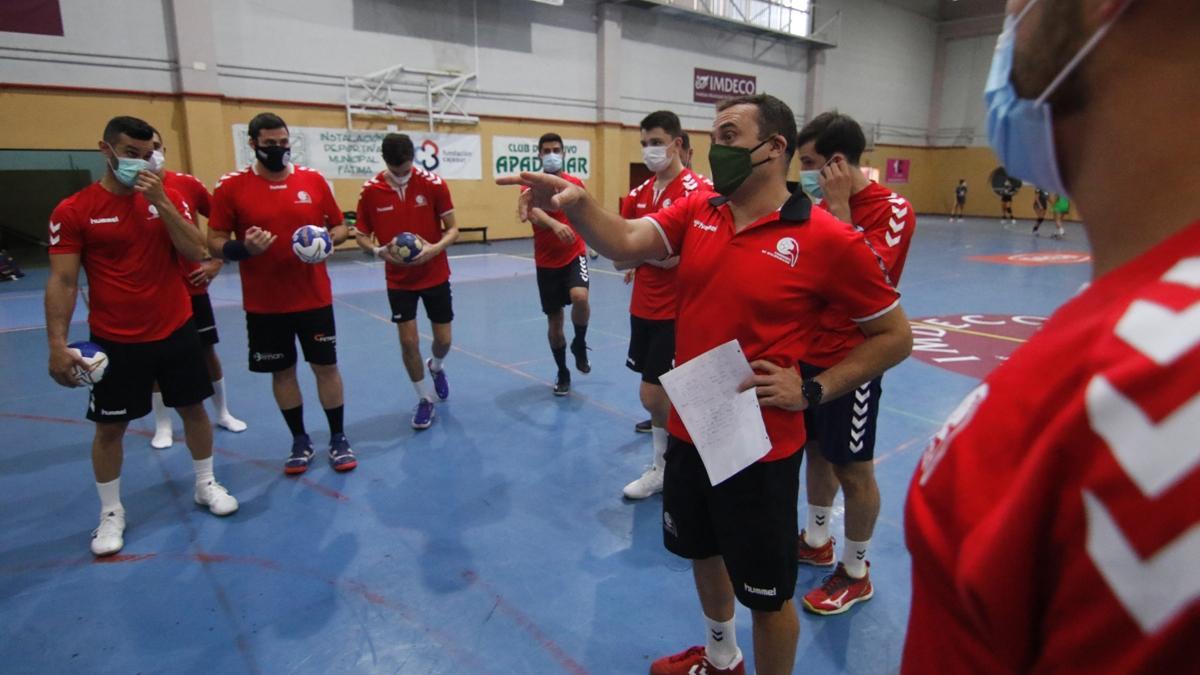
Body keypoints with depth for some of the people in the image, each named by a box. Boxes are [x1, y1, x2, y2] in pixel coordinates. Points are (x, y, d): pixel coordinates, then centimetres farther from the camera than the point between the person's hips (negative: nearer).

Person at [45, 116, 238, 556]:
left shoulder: (168, 199, 1)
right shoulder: (73, 211, -7)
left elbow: (195, 252, -10)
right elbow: (62, 281, -9)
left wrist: (160, 202, -20)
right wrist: (58, 345, -15)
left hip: (176, 330, 3)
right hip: (115, 340, -2)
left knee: (193, 408, 12)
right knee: (110, 426, 7)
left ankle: (206, 485, 31)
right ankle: (111, 512, 24)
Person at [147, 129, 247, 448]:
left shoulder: (188, 183, -3)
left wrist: (216, 261, 0)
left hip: (193, 286, 1)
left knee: (207, 351, 11)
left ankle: (223, 413, 28)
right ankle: (162, 425, 23)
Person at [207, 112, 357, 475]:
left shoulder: (314, 179, 1)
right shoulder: (231, 186, -3)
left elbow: (340, 226, 9)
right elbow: (215, 241, -2)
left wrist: (327, 241, -13)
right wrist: (242, 248, -22)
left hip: (315, 298, 1)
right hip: (264, 304, 0)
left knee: (326, 366, 6)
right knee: (282, 371, 10)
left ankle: (338, 439, 21)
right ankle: (300, 441, 27)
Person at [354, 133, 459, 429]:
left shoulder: (433, 184, -12)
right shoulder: (370, 191, -9)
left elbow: (452, 229, -6)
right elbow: (362, 236, 0)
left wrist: (435, 248, -26)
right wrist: (379, 250, -22)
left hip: (435, 275, 0)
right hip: (399, 280, 0)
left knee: (443, 340, 6)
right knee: (408, 341, -2)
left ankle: (436, 367, 43)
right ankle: (425, 399, 20)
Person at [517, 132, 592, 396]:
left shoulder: (576, 183, 3)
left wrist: (588, 242, 14)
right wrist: (554, 223, -46)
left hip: (574, 256, 0)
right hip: (546, 262, 0)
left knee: (580, 297, -29)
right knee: (554, 320, 7)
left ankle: (579, 344, 1)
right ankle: (562, 373, 28)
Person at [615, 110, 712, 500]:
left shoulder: (698, 191, -13)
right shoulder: (639, 194, 9)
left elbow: (672, 256, -21)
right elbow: (620, 258, 8)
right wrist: (647, 254, -10)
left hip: (675, 312, -7)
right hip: (643, 308, 7)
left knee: (654, 395, -3)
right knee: (658, 395, 15)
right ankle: (662, 468, 31)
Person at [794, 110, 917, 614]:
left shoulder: (892, 209, -14)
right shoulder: (824, 206, 9)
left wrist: (840, 207, -23)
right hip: (809, 352, 8)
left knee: (853, 469, 5)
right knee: (816, 451, 19)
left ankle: (856, 573, 24)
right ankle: (816, 540, 39)